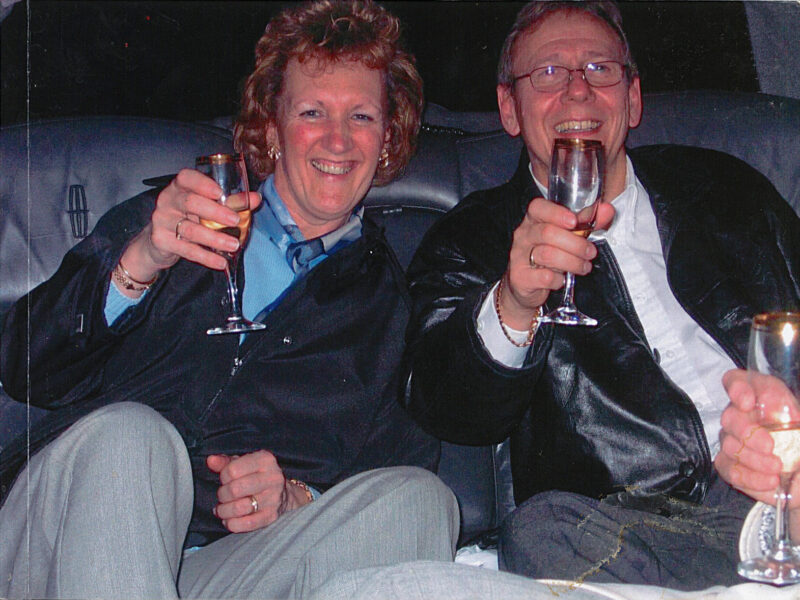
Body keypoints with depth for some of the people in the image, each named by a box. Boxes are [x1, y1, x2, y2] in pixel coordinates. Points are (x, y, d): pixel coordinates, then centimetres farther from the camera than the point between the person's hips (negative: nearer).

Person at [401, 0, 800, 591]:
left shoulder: (723, 187, 21)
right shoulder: (471, 242, 13)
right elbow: (441, 409, -1)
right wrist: (511, 307, -23)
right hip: (634, 519, 2)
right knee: (542, 530, -32)